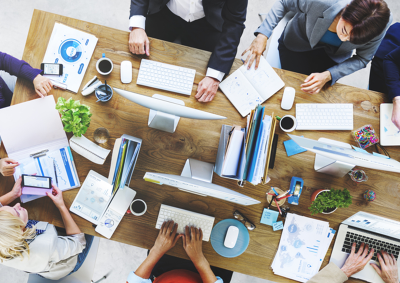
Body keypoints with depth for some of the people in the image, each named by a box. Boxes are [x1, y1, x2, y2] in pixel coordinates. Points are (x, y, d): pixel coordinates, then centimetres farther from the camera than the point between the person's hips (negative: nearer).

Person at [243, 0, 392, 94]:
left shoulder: (379, 26, -32)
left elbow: (362, 59, -16)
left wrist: (328, 76, -33)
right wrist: (262, 35, -33)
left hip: (332, 55, 2)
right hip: (297, 45, -1)